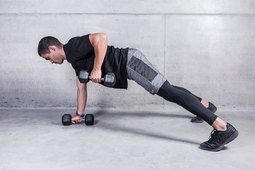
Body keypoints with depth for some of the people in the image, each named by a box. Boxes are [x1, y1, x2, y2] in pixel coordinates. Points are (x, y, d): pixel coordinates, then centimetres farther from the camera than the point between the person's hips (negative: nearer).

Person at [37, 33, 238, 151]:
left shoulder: (73, 47, -8)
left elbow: (101, 37, -23)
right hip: (126, 70, 10)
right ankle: (205, 105, 37)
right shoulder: (74, 60, 22)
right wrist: (79, 114, 31)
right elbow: (82, 86, 29)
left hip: (129, 61, -10)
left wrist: (97, 69, -23)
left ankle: (223, 127, -25)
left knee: (167, 91, -19)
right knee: (167, 90, 20)